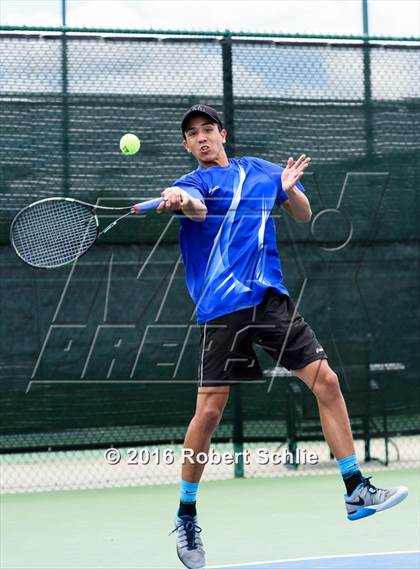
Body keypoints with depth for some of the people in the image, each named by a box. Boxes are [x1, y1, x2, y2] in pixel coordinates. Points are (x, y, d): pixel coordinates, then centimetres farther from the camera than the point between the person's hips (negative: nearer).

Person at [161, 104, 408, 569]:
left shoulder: (261, 171, 16)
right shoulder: (195, 182, 2)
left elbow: (304, 216, 23)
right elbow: (197, 206, -22)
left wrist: (290, 188, -1)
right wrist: (181, 201, -47)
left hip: (270, 299, 4)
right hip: (222, 307, -4)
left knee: (325, 381, -3)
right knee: (209, 411, -8)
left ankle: (356, 492, 7)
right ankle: (186, 517, 8)